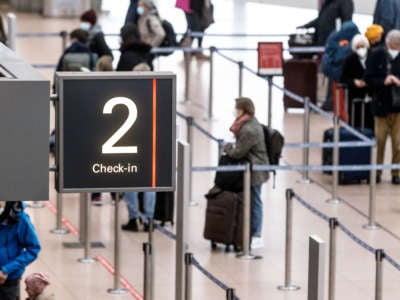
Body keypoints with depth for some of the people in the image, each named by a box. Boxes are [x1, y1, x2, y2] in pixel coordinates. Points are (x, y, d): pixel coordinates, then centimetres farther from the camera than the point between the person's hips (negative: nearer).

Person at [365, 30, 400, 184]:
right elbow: (369, 79, -2)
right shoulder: (376, 55, -3)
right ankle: (377, 171, 19)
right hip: (381, 105, 0)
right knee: (379, 140, 7)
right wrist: (383, 82, -19)